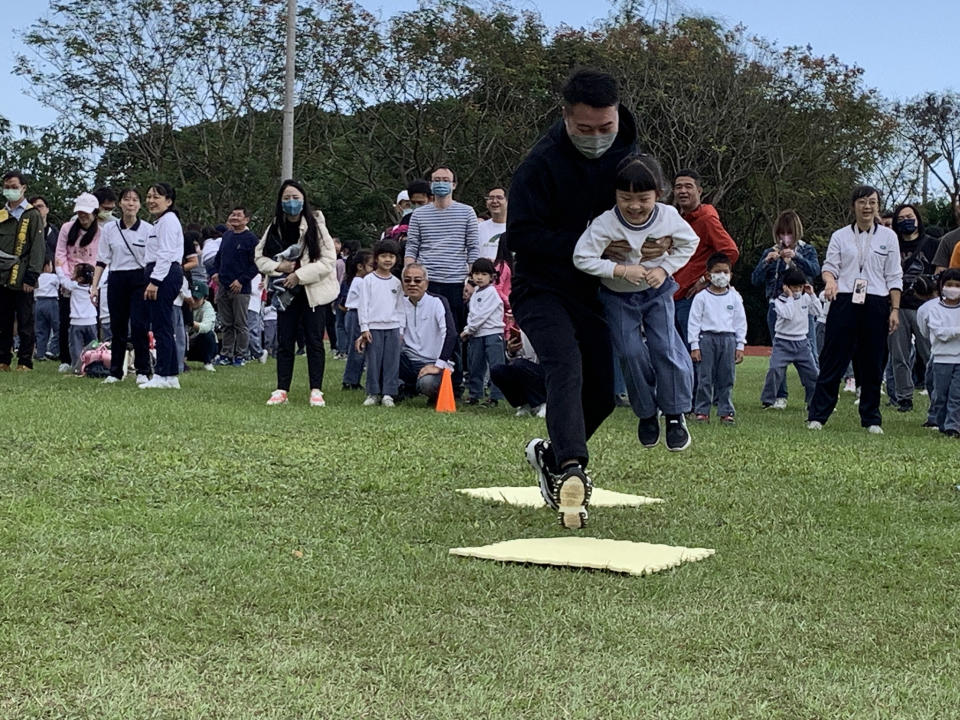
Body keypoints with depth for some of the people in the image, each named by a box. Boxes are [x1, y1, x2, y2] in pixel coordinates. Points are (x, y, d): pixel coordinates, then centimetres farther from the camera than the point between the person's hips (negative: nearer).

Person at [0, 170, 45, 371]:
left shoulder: (32, 215, -1)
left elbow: (37, 247, -6)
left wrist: (31, 277, -13)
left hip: (21, 279, -5)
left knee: (25, 323, -1)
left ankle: (25, 362, 3)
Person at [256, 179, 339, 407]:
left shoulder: (315, 225, -8)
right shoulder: (275, 227, 3)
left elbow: (328, 260, -13)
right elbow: (259, 256, 8)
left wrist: (299, 275, -18)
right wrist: (277, 266, -12)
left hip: (313, 292, -3)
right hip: (286, 292, 3)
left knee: (314, 341, 0)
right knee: (284, 342, 5)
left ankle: (316, 390, 5)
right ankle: (281, 389, 11)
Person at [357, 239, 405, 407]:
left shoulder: (396, 282, 11)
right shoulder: (368, 280, 1)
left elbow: (400, 307, 13)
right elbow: (363, 304, -1)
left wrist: (401, 329, 8)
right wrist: (364, 328, -6)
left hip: (393, 327, 3)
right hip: (374, 327, -3)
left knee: (392, 362, 0)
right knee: (373, 361, -1)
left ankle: (388, 393, 6)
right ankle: (373, 393, 8)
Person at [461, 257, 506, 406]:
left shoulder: (491, 292, -8)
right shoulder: (475, 294, 17)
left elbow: (482, 315, -13)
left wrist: (469, 330, -8)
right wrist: (467, 331, 4)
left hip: (492, 333, -8)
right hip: (476, 335, 8)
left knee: (495, 365, -8)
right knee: (475, 366, 11)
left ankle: (495, 397, -8)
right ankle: (475, 395, 21)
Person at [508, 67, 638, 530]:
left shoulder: (628, 157, 2)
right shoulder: (541, 163, -16)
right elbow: (521, 233, -17)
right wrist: (584, 245, -22)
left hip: (594, 294, 6)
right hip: (542, 289, -6)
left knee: (603, 390, 5)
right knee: (567, 367, -28)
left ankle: (550, 452, 29)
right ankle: (571, 468, -39)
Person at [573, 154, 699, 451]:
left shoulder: (668, 217, -19)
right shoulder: (605, 224, -27)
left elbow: (690, 243, -1)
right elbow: (582, 258, -26)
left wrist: (665, 269, -14)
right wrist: (622, 270, -29)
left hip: (657, 292, 1)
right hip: (617, 296, -1)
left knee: (666, 348, -9)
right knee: (632, 354, -7)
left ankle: (675, 414, 5)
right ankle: (646, 414, 13)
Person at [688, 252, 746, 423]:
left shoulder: (734, 297, 8)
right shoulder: (701, 297, 2)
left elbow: (740, 322, 11)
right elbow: (694, 322, 1)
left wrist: (740, 346, 5)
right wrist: (694, 346, -5)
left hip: (728, 339, 2)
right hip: (707, 338, -2)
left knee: (727, 378, 3)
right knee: (705, 377, -1)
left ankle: (726, 411, 9)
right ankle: (702, 411, 5)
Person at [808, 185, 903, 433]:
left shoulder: (888, 236, 8)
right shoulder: (840, 236, 8)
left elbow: (894, 277, 8)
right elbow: (829, 266, 2)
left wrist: (895, 309, 1)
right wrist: (830, 280, -22)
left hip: (876, 304, 1)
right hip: (844, 301, -1)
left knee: (873, 363, 5)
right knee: (833, 359, -2)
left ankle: (871, 419, 15)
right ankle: (817, 415, 2)